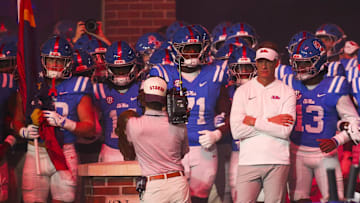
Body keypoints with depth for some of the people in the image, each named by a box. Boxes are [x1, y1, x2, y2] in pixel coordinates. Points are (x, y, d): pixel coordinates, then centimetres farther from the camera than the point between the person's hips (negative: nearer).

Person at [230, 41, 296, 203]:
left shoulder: (287, 92, 6)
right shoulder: (242, 91, 8)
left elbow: (285, 131, -8)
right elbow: (236, 131, -4)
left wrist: (254, 122, -6)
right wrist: (270, 122, -6)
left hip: (277, 162, 0)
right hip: (248, 161, 0)